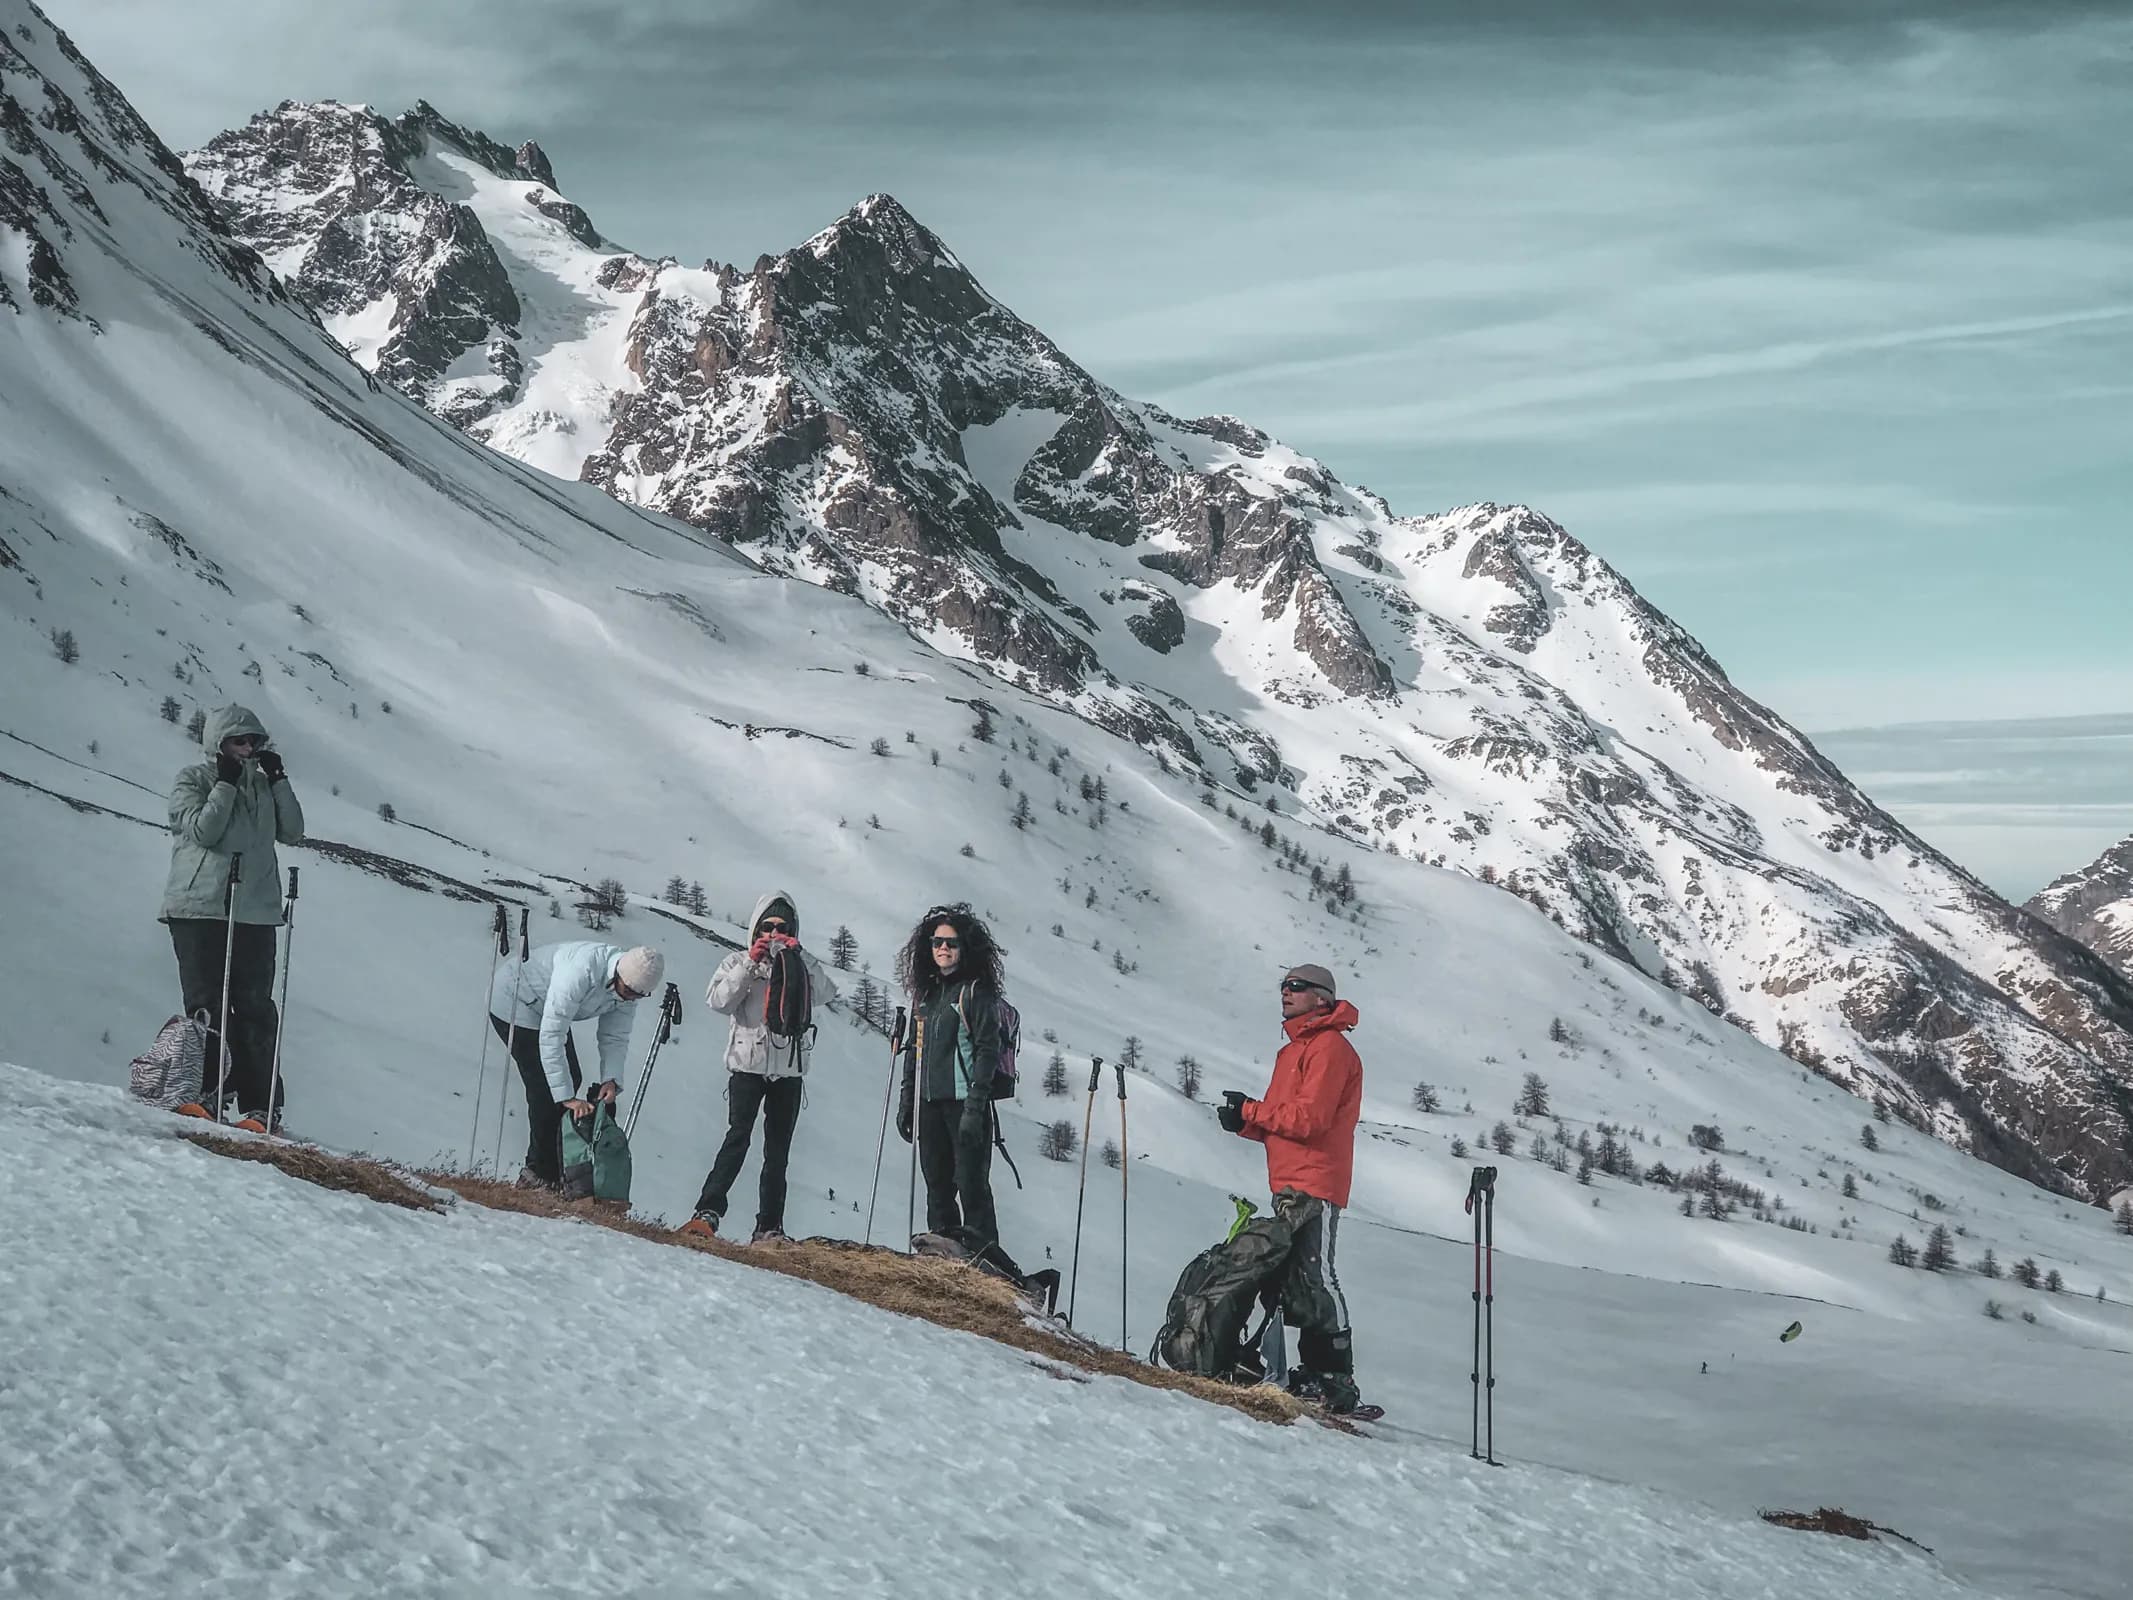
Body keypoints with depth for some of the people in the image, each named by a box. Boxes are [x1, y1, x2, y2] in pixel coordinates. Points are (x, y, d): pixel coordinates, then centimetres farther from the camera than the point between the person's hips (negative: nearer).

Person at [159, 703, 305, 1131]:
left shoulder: (263, 785, 17)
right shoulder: (193, 780, 5)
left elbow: (293, 833, 8)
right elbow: (203, 830, -9)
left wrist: (278, 781, 2)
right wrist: (226, 784, -11)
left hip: (255, 912, 3)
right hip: (200, 907, -3)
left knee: (256, 1008, -1)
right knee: (208, 1004, -6)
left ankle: (261, 1106, -2)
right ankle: (204, 1092, 0)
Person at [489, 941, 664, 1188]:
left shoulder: (631, 983, -15)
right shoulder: (580, 972, -41)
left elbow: (615, 1037, -6)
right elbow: (551, 1037, -39)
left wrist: (611, 1079, -24)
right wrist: (567, 1097, -39)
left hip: (550, 1012, 8)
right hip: (514, 1003, -8)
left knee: (571, 1080, 6)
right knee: (545, 1088, -14)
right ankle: (541, 1172, -7)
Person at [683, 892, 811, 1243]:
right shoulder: (739, 962, 8)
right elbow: (717, 1000, -7)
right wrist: (750, 963, -14)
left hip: (788, 1069, 3)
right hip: (747, 1065, -3)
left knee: (778, 1149, 5)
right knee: (739, 1135, -18)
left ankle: (769, 1227, 9)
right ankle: (708, 1211, -22)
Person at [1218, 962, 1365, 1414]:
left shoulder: (1329, 1047, -9)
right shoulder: (1296, 1050, 22)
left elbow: (1309, 1118, -19)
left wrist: (1251, 1110, -9)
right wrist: (1246, 1120, 1)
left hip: (1314, 1185, -10)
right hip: (1290, 1183, 10)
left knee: (1314, 1277, -12)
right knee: (1294, 1278, 10)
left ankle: (1336, 1378, -11)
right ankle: (1314, 1371, 14)